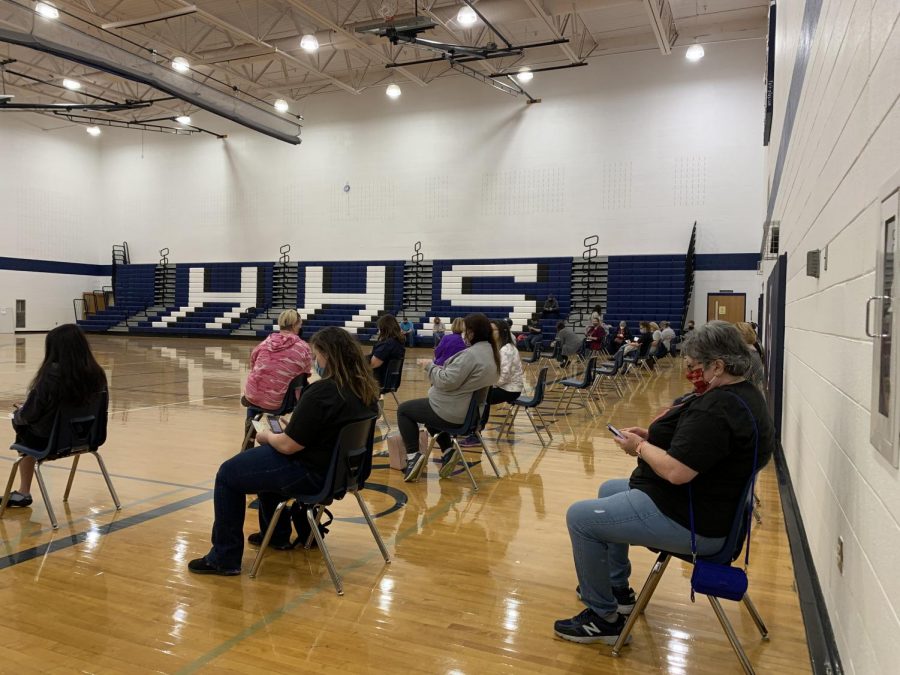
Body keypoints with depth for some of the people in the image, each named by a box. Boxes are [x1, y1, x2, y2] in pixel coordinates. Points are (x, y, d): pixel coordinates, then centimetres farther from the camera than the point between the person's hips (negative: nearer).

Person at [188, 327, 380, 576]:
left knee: (228, 474, 5)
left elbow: (288, 446, -23)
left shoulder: (322, 392, -27)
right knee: (264, 460, 33)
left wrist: (267, 436, -2)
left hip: (314, 473, -9)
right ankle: (277, 535, 44)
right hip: (343, 467, 9)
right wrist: (291, 428, 16)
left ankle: (224, 559, 14)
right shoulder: (366, 389, -1)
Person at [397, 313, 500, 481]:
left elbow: (447, 381, -24)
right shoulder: (491, 352, 6)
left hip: (452, 412, -9)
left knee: (403, 410, 7)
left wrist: (430, 366, -8)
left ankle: (413, 454, -3)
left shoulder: (470, 354, -25)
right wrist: (441, 368, 8)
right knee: (429, 409, 33)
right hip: (471, 411, 9)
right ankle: (448, 450, 18)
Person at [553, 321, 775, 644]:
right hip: (706, 503, 12)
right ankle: (617, 590, 35)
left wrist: (640, 446, -15)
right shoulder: (744, 394, 6)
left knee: (580, 517, -7)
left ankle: (604, 617, 7)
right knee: (609, 490, 27)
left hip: (690, 524, -12)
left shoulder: (717, 408, -29)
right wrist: (652, 436, 3)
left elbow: (676, 471, -33)